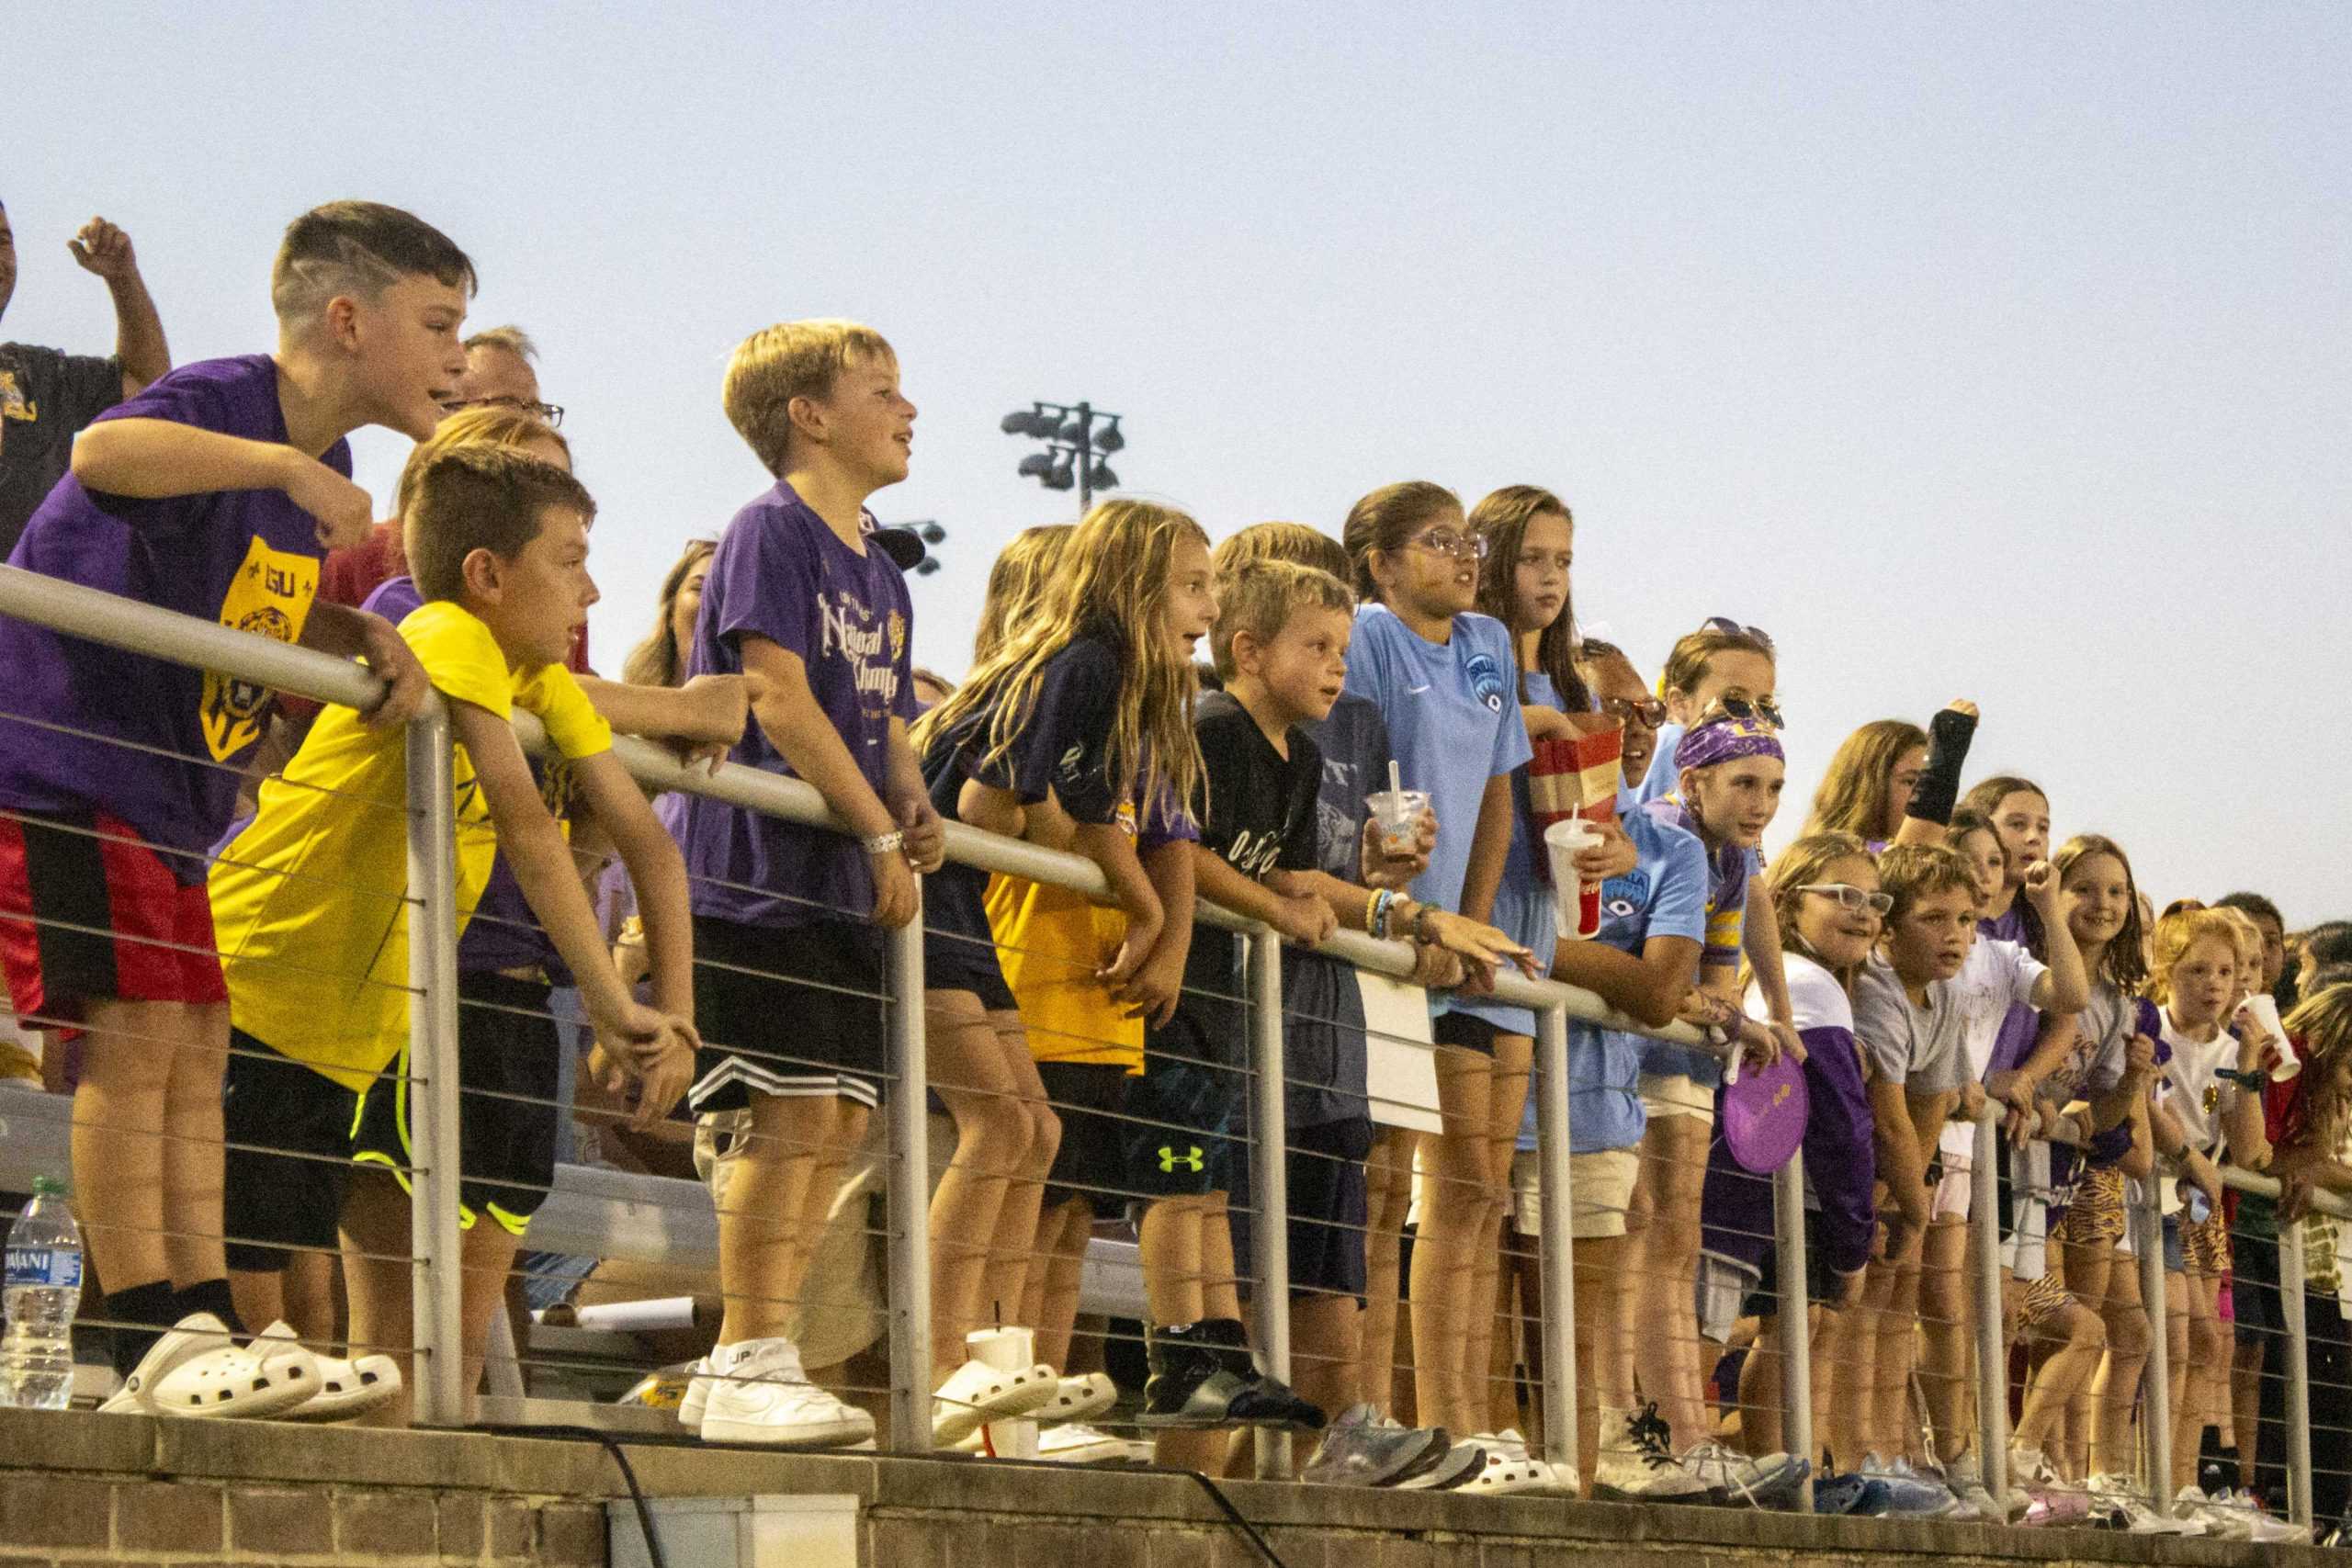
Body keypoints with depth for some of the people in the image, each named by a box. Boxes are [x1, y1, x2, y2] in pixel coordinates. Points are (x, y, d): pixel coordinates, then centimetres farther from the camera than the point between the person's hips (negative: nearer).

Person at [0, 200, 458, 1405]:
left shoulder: (318, 463, 10)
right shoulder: (225, 403, -19)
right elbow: (103, 452, -41)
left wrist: (371, 638, 4)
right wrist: (289, 465, -42)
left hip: (164, 789, 10)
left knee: (197, 1042, 6)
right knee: (139, 1026, -14)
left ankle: (206, 1325, 8)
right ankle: (150, 1338, -13)